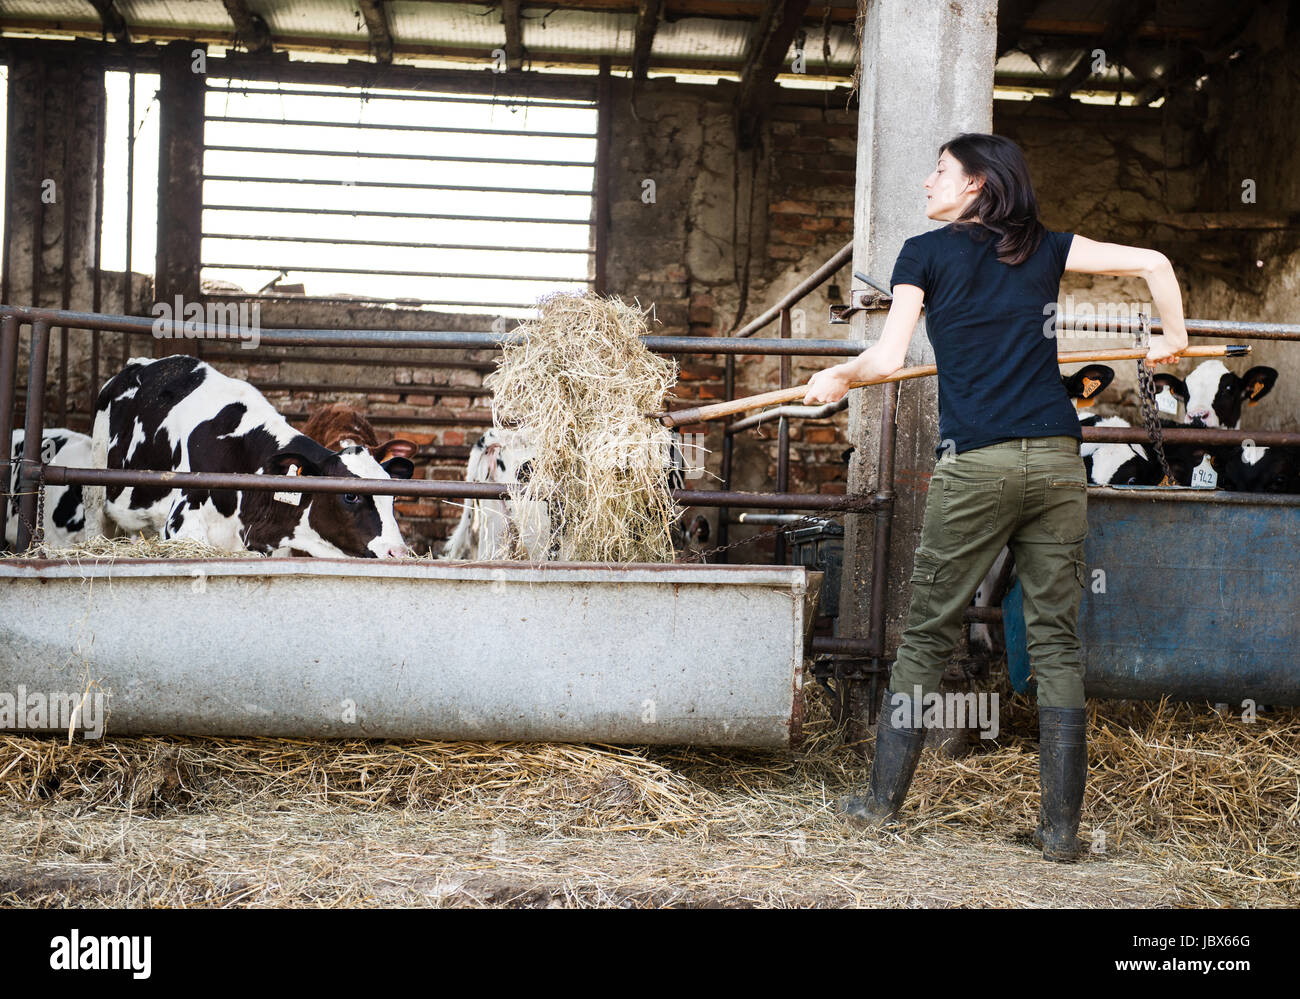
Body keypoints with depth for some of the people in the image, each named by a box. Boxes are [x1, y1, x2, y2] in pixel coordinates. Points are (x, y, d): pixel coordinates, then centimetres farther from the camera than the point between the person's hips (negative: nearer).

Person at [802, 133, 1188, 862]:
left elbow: (888, 358, -2)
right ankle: (1062, 826, 6)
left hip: (976, 466, -3)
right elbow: (1153, 263, 12)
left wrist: (837, 377, 16)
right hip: (1058, 461, 3)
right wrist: (1175, 338, 26)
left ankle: (884, 800, 16)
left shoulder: (925, 253, 5)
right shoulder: (1046, 249, 14)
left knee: (928, 634, 8)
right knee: (1056, 640, 6)